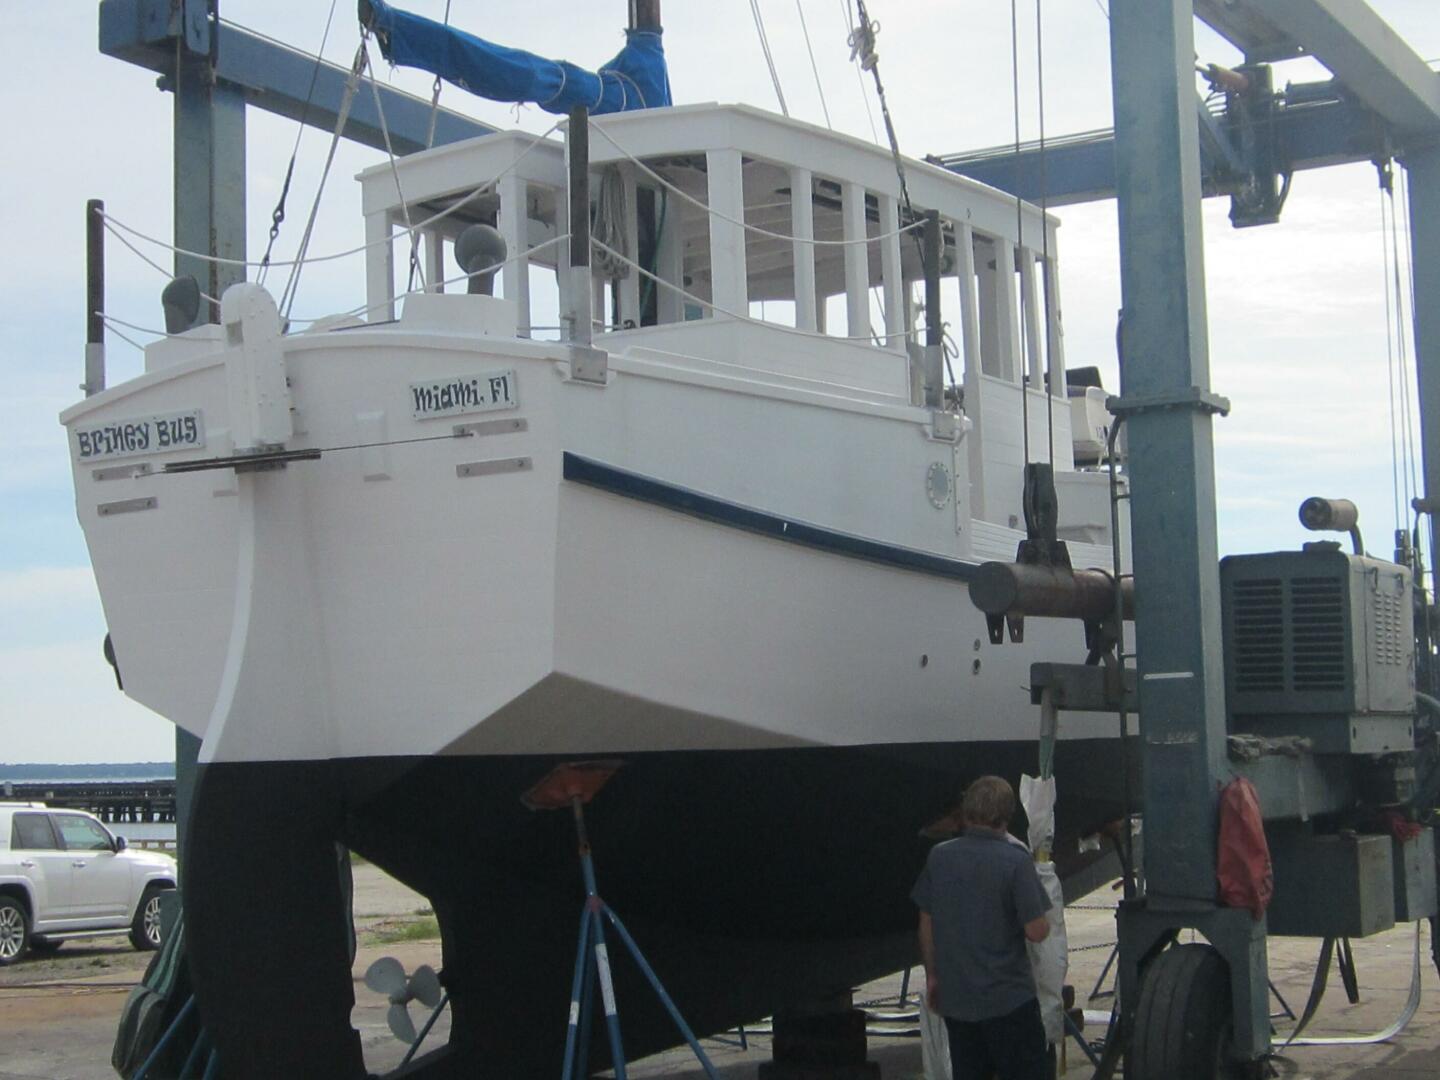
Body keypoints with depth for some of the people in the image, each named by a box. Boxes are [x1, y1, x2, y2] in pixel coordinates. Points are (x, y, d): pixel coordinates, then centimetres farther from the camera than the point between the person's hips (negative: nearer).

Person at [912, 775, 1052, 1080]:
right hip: (1009, 998, -5)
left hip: (955, 999, 5)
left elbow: (926, 926, 7)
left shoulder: (939, 857, 1)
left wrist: (932, 976, 17)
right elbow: (1037, 930, -15)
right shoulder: (1015, 861, -14)